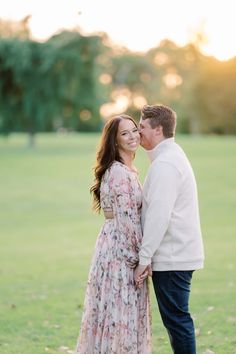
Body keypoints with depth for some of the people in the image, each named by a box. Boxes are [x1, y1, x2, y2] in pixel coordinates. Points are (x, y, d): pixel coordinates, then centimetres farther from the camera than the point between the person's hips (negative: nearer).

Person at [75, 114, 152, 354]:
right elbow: (128, 219, -18)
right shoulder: (119, 172, -16)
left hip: (121, 248, 9)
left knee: (124, 312, 13)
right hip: (120, 250, -9)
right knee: (120, 312, -3)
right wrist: (141, 257, -13)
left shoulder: (128, 170, 14)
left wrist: (141, 254, 15)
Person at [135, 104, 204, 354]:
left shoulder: (165, 164, -16)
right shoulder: (173, 156, 17)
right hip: (179, 255, 10)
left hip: (171, 258, -10)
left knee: (176, 318, -5)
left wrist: (144, 258, -18)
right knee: (176, 317, 14)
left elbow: (159, 216, -22)